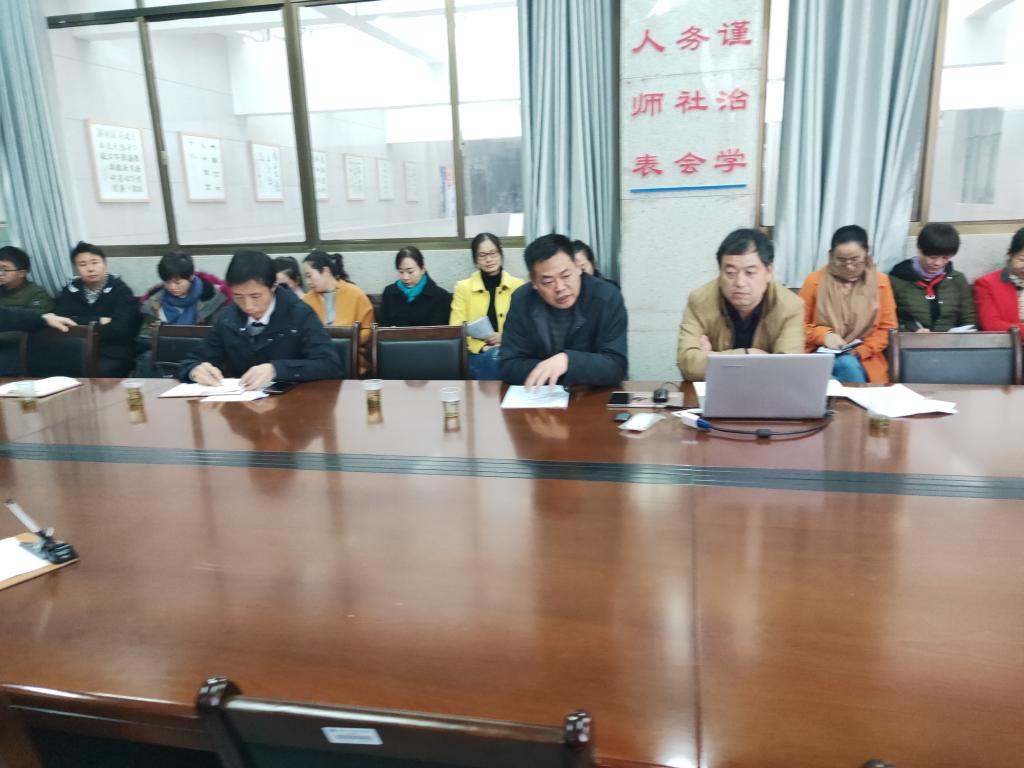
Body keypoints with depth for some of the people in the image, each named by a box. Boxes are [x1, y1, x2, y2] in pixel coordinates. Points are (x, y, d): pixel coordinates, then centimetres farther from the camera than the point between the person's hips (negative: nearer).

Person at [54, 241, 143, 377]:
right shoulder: (71, 290, 10)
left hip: (114, 354, -4)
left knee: (101, 371, -32)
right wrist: (99, 322, -11)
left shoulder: (120, 290, -3)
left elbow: (119, 328, -16)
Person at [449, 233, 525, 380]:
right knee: (493, 356, -35)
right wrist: (482, 347, -15)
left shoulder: (518, 286, 12)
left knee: (497, 356, -35)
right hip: (477, 354, 0)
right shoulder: (463, 287, 10)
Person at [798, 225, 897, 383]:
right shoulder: (814, 281, 4)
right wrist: (823, 334, -12)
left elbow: (886, 328, 8)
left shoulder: (880, 282, 7)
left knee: (847, 364, -34)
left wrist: (860, 351, -9)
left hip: (863, 361, 1)